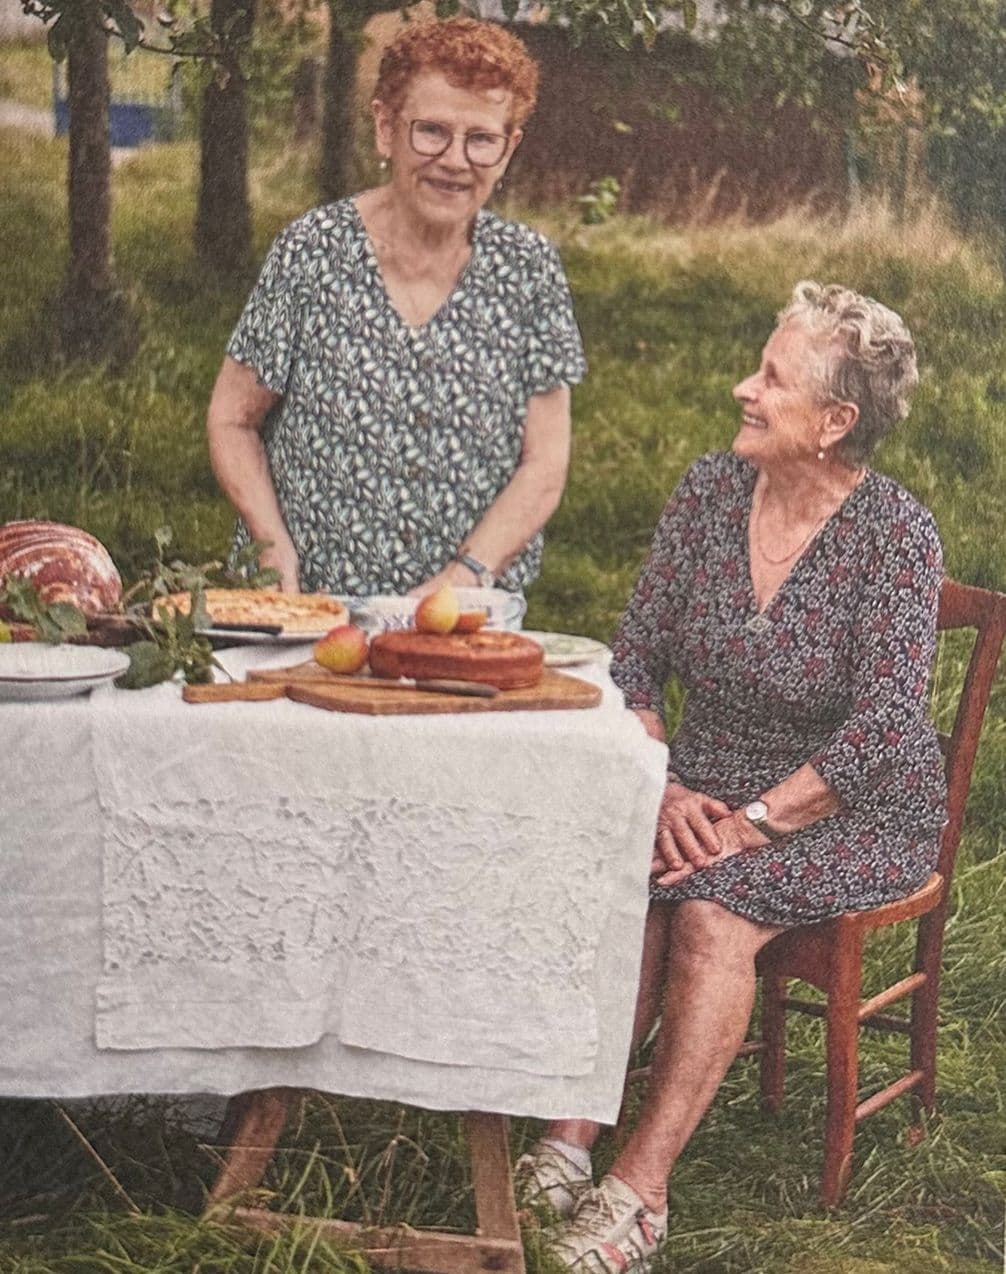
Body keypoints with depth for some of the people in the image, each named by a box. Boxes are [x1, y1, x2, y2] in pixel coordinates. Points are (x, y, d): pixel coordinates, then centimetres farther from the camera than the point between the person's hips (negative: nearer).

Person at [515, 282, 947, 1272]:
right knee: (626, 883, -27)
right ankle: (568, 1144, -25)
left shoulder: (894, 534, -15)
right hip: (710, 776, 4)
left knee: (711, 909, -31)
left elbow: (882, 727, -21)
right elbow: (635, 657, 1)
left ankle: (641, 1189, -27)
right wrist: (662, 789, -14)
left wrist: (752, 823, -25)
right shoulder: (709, 493, 0)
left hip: (855, 810, -4)